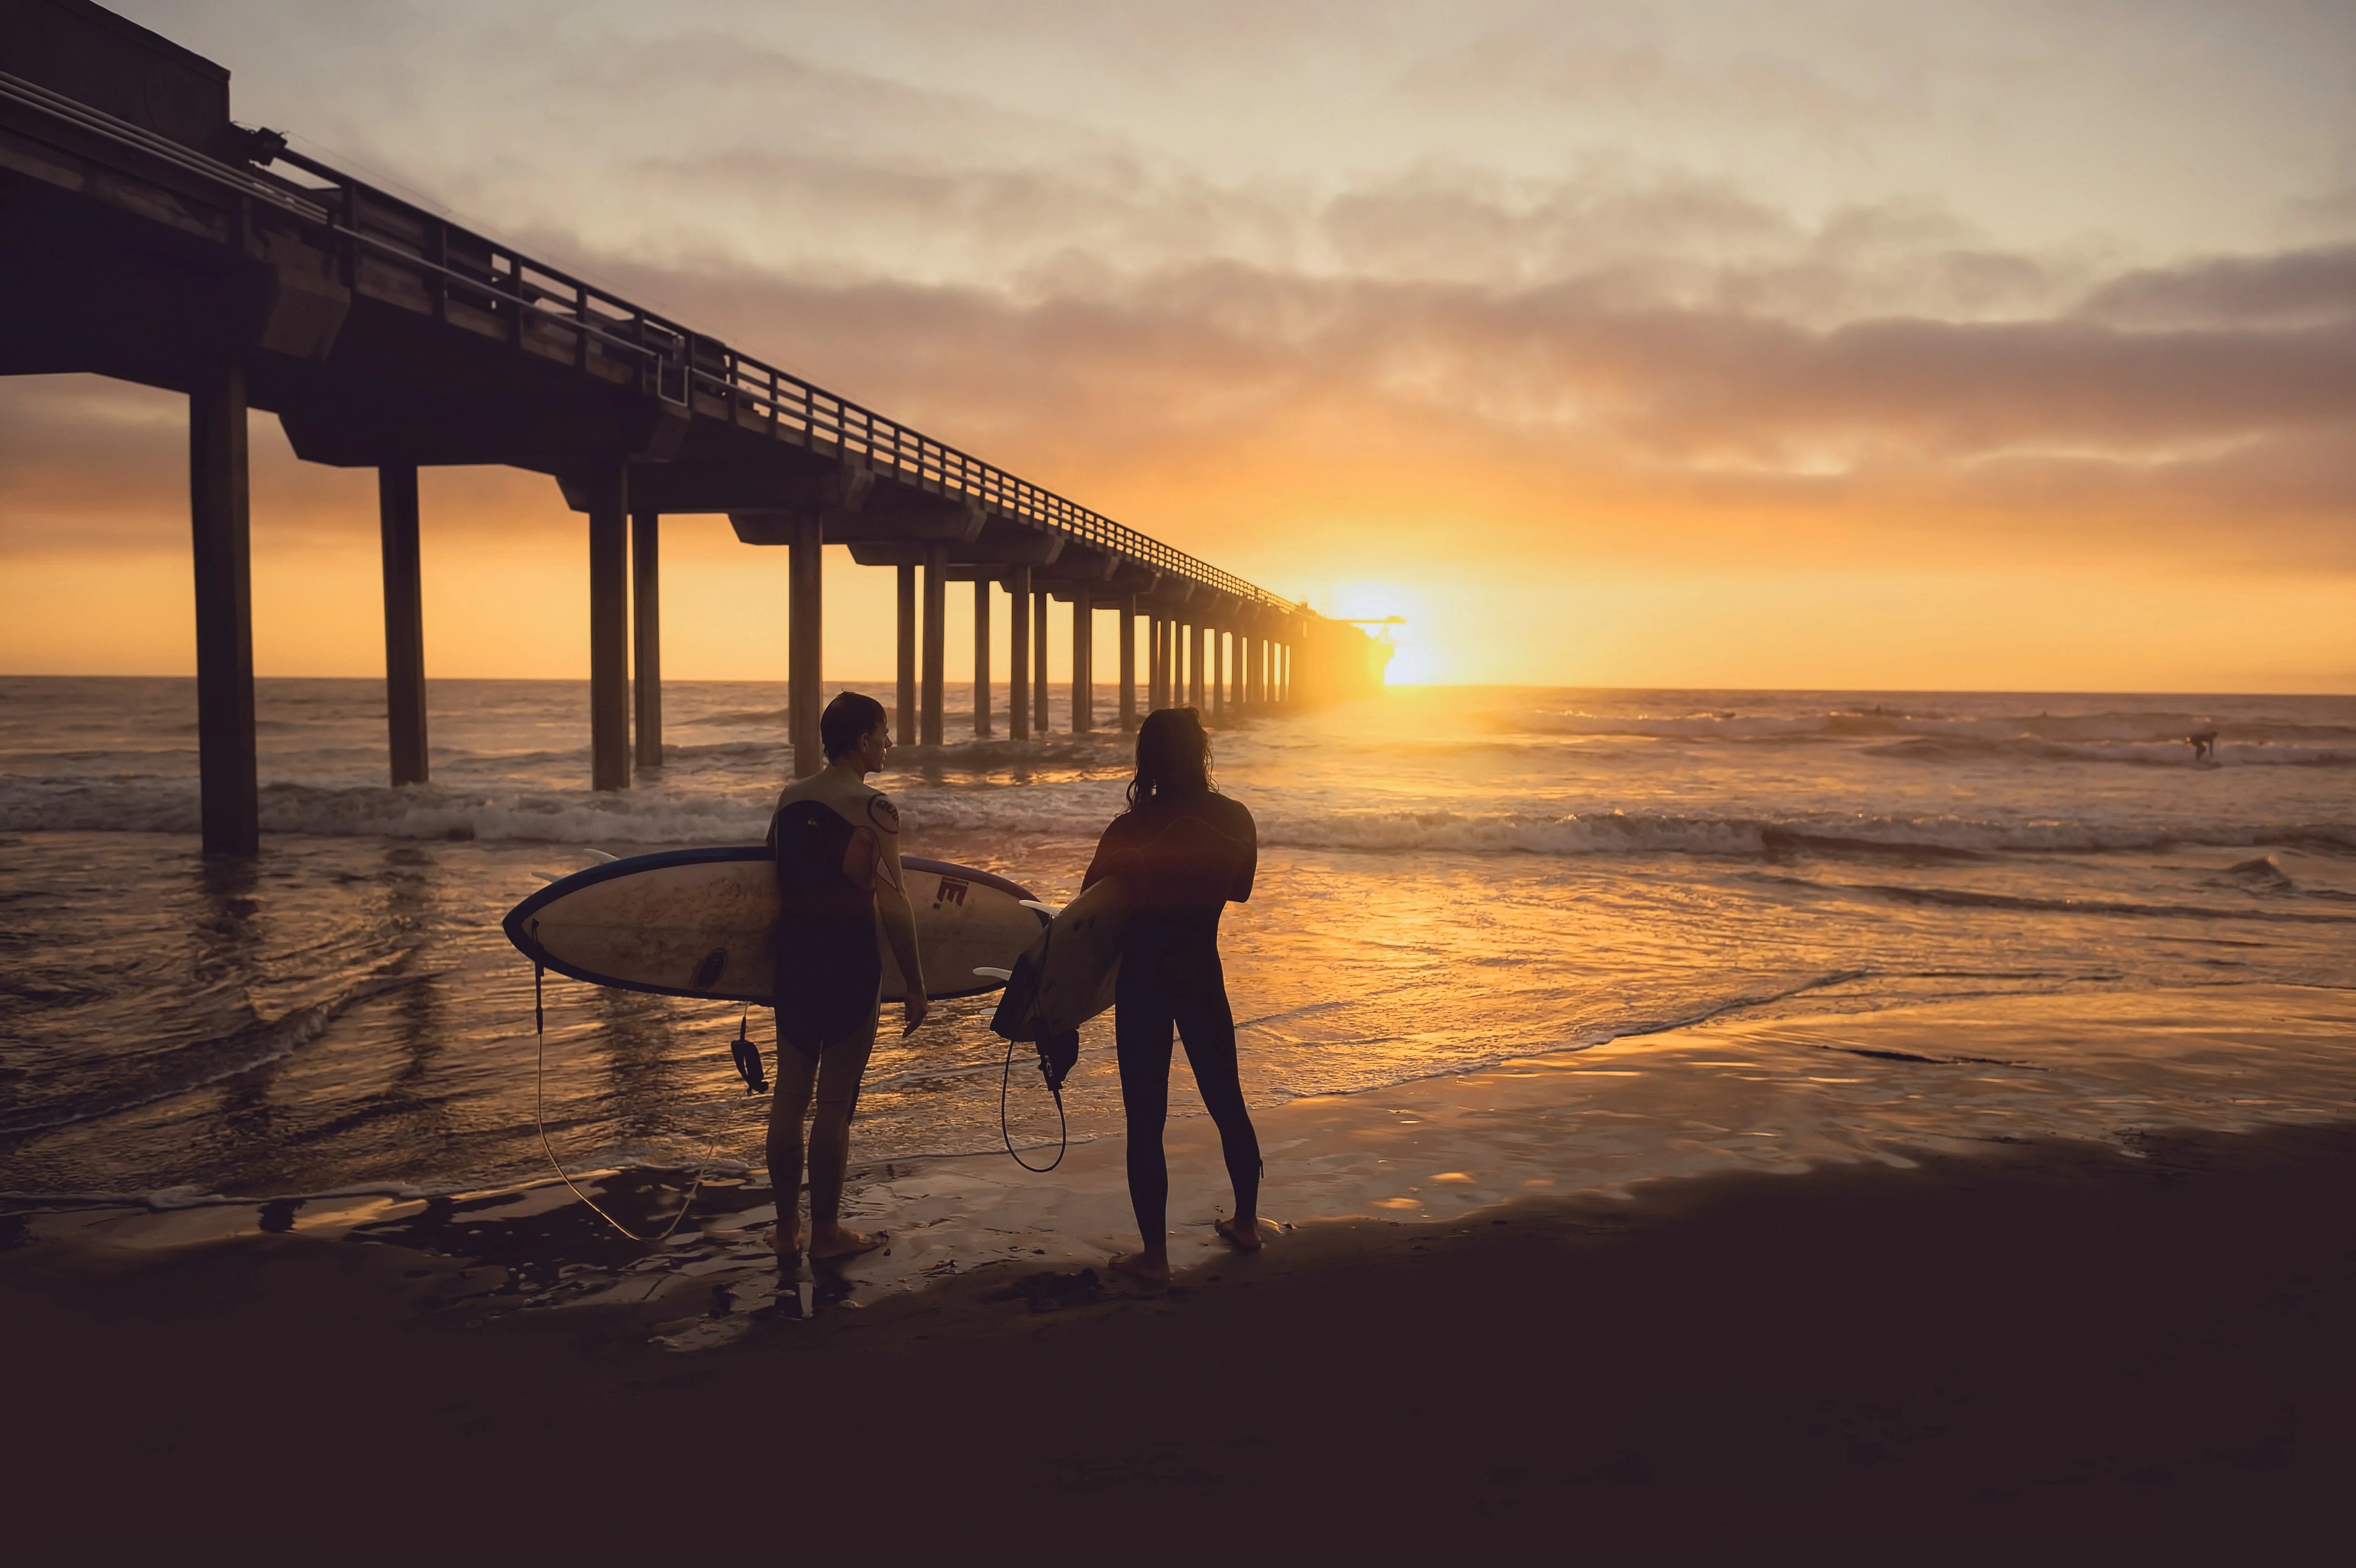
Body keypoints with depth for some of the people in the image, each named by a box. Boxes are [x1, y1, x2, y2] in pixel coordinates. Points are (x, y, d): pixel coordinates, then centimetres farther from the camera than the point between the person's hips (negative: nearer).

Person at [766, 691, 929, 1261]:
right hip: (849, 957, -6)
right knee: (835, 1103, 2)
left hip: (793, 954, 6)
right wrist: (915, 983, -8)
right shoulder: (872, 808, -12)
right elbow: (893, 905, -14)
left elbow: (779, 886, 12)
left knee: (790, 1095, 13)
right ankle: (826, 1232, 12)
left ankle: (786, 1227, 22)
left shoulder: (788, 799, 8)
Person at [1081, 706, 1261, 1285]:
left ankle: (1154, 1255, 10)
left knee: (1145, 1122, 5)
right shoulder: (1235, 820, -5)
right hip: (1203, 976, 4)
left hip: (1144, 981, -4)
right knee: (1227, 1102, 20)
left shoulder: (1131, 831, -16)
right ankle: (1246, 1222, 35)